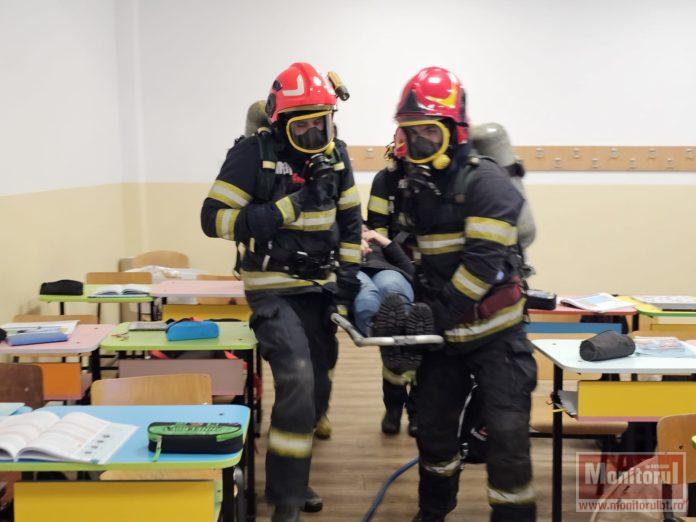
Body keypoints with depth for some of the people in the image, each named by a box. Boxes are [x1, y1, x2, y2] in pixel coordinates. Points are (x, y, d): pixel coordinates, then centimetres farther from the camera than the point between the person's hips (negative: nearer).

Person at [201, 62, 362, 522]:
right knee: (296, 381, -20)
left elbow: (350, 221, 12)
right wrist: (286, 208, -22)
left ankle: (291, 475, 33)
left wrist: (347, 278, 3)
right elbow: (214, 218, -16)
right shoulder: (254, 154, -12)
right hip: (274, 291, -6)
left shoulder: (335, 156, 5)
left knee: (317, 390, 12)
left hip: (320, 289, 6)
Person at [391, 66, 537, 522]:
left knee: (508, 433, -6)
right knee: (434, 426, 15)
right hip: (444, 333, 7)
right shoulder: (414, 185, 6)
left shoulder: (485, 181, -17)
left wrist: (438, 312, -24)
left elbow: (486, 261, -24)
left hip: (495, 333, -7)